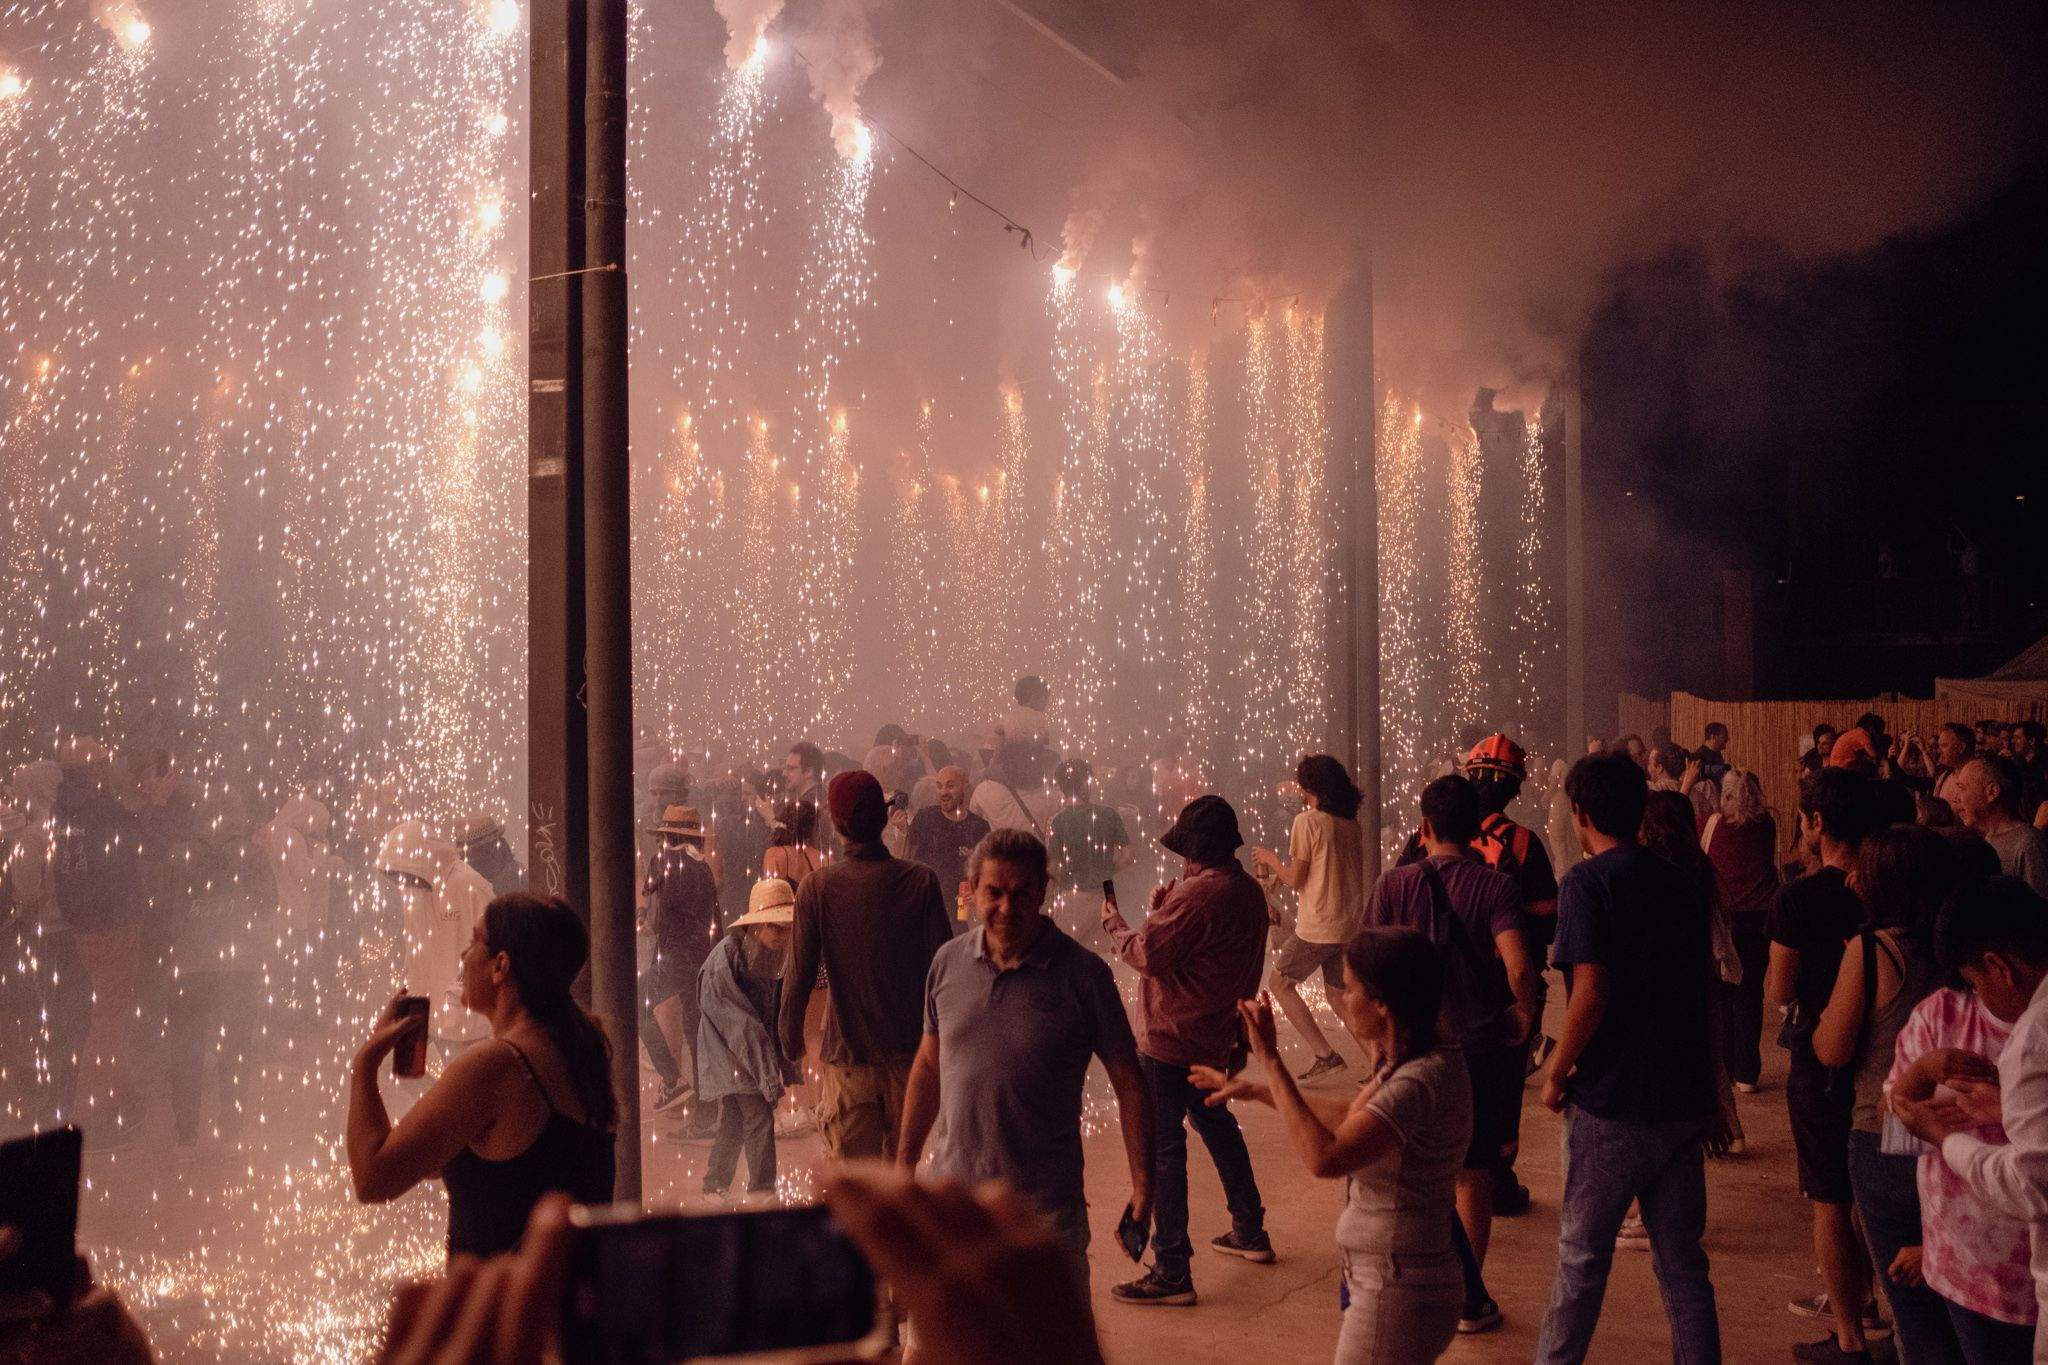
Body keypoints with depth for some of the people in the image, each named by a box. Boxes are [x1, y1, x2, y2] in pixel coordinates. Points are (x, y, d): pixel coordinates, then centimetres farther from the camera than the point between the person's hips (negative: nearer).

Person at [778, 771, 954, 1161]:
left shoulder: (817, 887, -8)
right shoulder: (921, 880, -7)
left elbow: (799, 975, -6)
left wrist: (790, 1040, 9)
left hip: (848, 1052, -1)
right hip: (909, 1049, 1)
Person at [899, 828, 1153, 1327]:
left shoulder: (1082, 974, -9)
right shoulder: (949, 963, 1)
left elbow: (1128, 1081, -4)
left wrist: (1142, 1181, -8)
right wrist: (904, 1163, 14)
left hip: (1045, 1204, -3)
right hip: (953, 1191, 3)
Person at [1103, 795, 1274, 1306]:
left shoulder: (1197, 894, -23)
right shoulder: (1249, 891, 7)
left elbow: (1147, 954, -17)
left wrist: (1115, 925, -4)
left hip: (1172, 1038, -10)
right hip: (1216, 1038, 10)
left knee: (1162, 1146, -4)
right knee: (1216, 1124, 27)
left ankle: (1172, 1272, -2)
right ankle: (1249, 1232, 39)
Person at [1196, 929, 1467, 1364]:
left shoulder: (1422, 1081, -26)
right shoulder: (1413, 1062, 3)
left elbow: (1324, 1158, -35)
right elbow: (1354, 1118, 19)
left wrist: (1270, 1060, -29)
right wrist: (1256, 1090, 20)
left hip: (1396, 1292, -10)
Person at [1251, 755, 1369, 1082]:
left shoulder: (1308, 820, -13)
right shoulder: (1351, 823, 9)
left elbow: (1294, 880, -10)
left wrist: (1271, 859, 9)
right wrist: (1278, 868, 23)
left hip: (1318, 926, -7)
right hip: (1350, 925, 7)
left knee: (1280, 983, 9)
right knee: (1338, 992, 18)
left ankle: (1324, 1054, 0)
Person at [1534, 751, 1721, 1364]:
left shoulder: (1587, 882, -11)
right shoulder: (1678, 882, 9)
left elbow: (1590, 994, -21)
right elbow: (1704, 988, 16)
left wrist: (1556, 1074, -8)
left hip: (1613, 1105, -6)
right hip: (1686, 1101, 6)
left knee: (1582, 1254, 8)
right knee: (1682, 1259, 13)